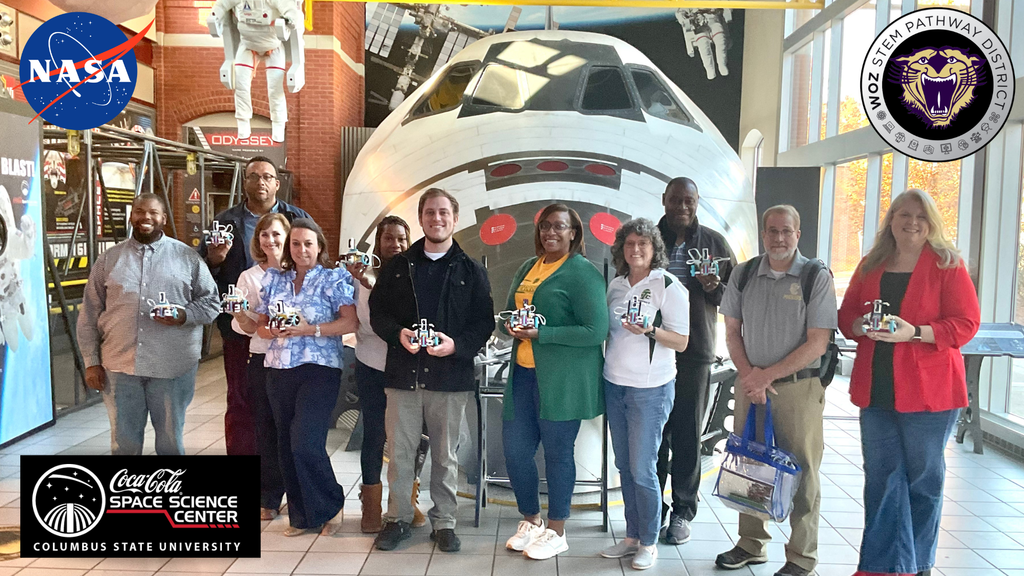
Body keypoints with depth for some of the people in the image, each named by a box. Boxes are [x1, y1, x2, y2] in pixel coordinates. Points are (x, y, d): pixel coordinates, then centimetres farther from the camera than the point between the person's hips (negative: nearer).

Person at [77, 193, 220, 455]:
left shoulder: (188, 257, 5)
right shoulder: (109, 259, 9)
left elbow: (212, 302, 6)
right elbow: (89, 315, 10)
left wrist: (184, 315, -14)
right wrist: (91, 362, 4)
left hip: (173, 368, -1)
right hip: (119, 367, 2)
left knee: (170, 440, 10)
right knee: (124, 442, 10)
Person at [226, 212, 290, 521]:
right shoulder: (249, 277, 6)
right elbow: (246, 327, 3)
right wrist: (239, 313, -18)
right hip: (262, 360, 2)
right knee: (265, 429, 6)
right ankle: (269, 498, 19)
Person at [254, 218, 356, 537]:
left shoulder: (334, 277, 0)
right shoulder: (274, 279, 14)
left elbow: (350, 322, -10)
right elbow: (260, 325, 16)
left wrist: (310, 329, -18)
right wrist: (272, 331, -6)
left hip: (319, 369, -5)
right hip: (279, 369, 6)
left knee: (306, 443, -14)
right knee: (286, 444, 8)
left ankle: (331, 506, 9)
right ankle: (301, 516, 21)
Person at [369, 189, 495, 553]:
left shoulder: (471, 271, 4)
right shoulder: (397, 266, 10)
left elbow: (484, 322, 0)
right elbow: (377, 311, 9)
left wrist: (457, 344, -16)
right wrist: (397, 333, -10)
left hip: (450, 377, -1)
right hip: (403, 374, 2)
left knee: (445, 455, 8)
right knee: (399, 451, 7)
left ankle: (444, 522, 22)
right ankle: (398, 519, 23)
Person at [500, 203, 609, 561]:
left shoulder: (583, 272, -9)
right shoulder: (528, 267, 13)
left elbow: (596, 331, -16)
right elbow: (509, 311, 22)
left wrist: (540, 335, -19)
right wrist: (510, 326, -2)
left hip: (563, 378, -7)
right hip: (524, 372, 7)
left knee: (557, 452, 5)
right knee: (514, 448, 10)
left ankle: (556, 532, 24)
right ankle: (531, 521, 32)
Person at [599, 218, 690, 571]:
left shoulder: (669, 286, -8)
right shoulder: (616, 285, 9)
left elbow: (681, 342, -8)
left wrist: (650, 331, -24)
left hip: (650, 389, -6)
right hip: (615, 384, 6)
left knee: (642, 468, -2)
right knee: (624, 465, 12)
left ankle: (649, 543, 15)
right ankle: (632, 536, 25)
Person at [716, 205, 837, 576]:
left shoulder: (817, 277, -6)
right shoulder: (744, 274, 6)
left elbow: (817, 343, -11)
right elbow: (732, 332, 9)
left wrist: (767, 375, -13)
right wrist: (748, 375, -5)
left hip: (798, 386, -4)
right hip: (750, 383, 4)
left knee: (801, 472, 2)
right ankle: (752, 545, 28)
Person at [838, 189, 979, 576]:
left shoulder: (947, 264, -2)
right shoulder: (871, 266, 11)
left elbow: (966, 323, -8)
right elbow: (846, 316, 13)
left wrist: (913, 333, -21)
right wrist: (863, 325, -9)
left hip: (929, 390, -3)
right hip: (876, 389, 4)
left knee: (924, 478, 9)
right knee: (881, 476, 5)